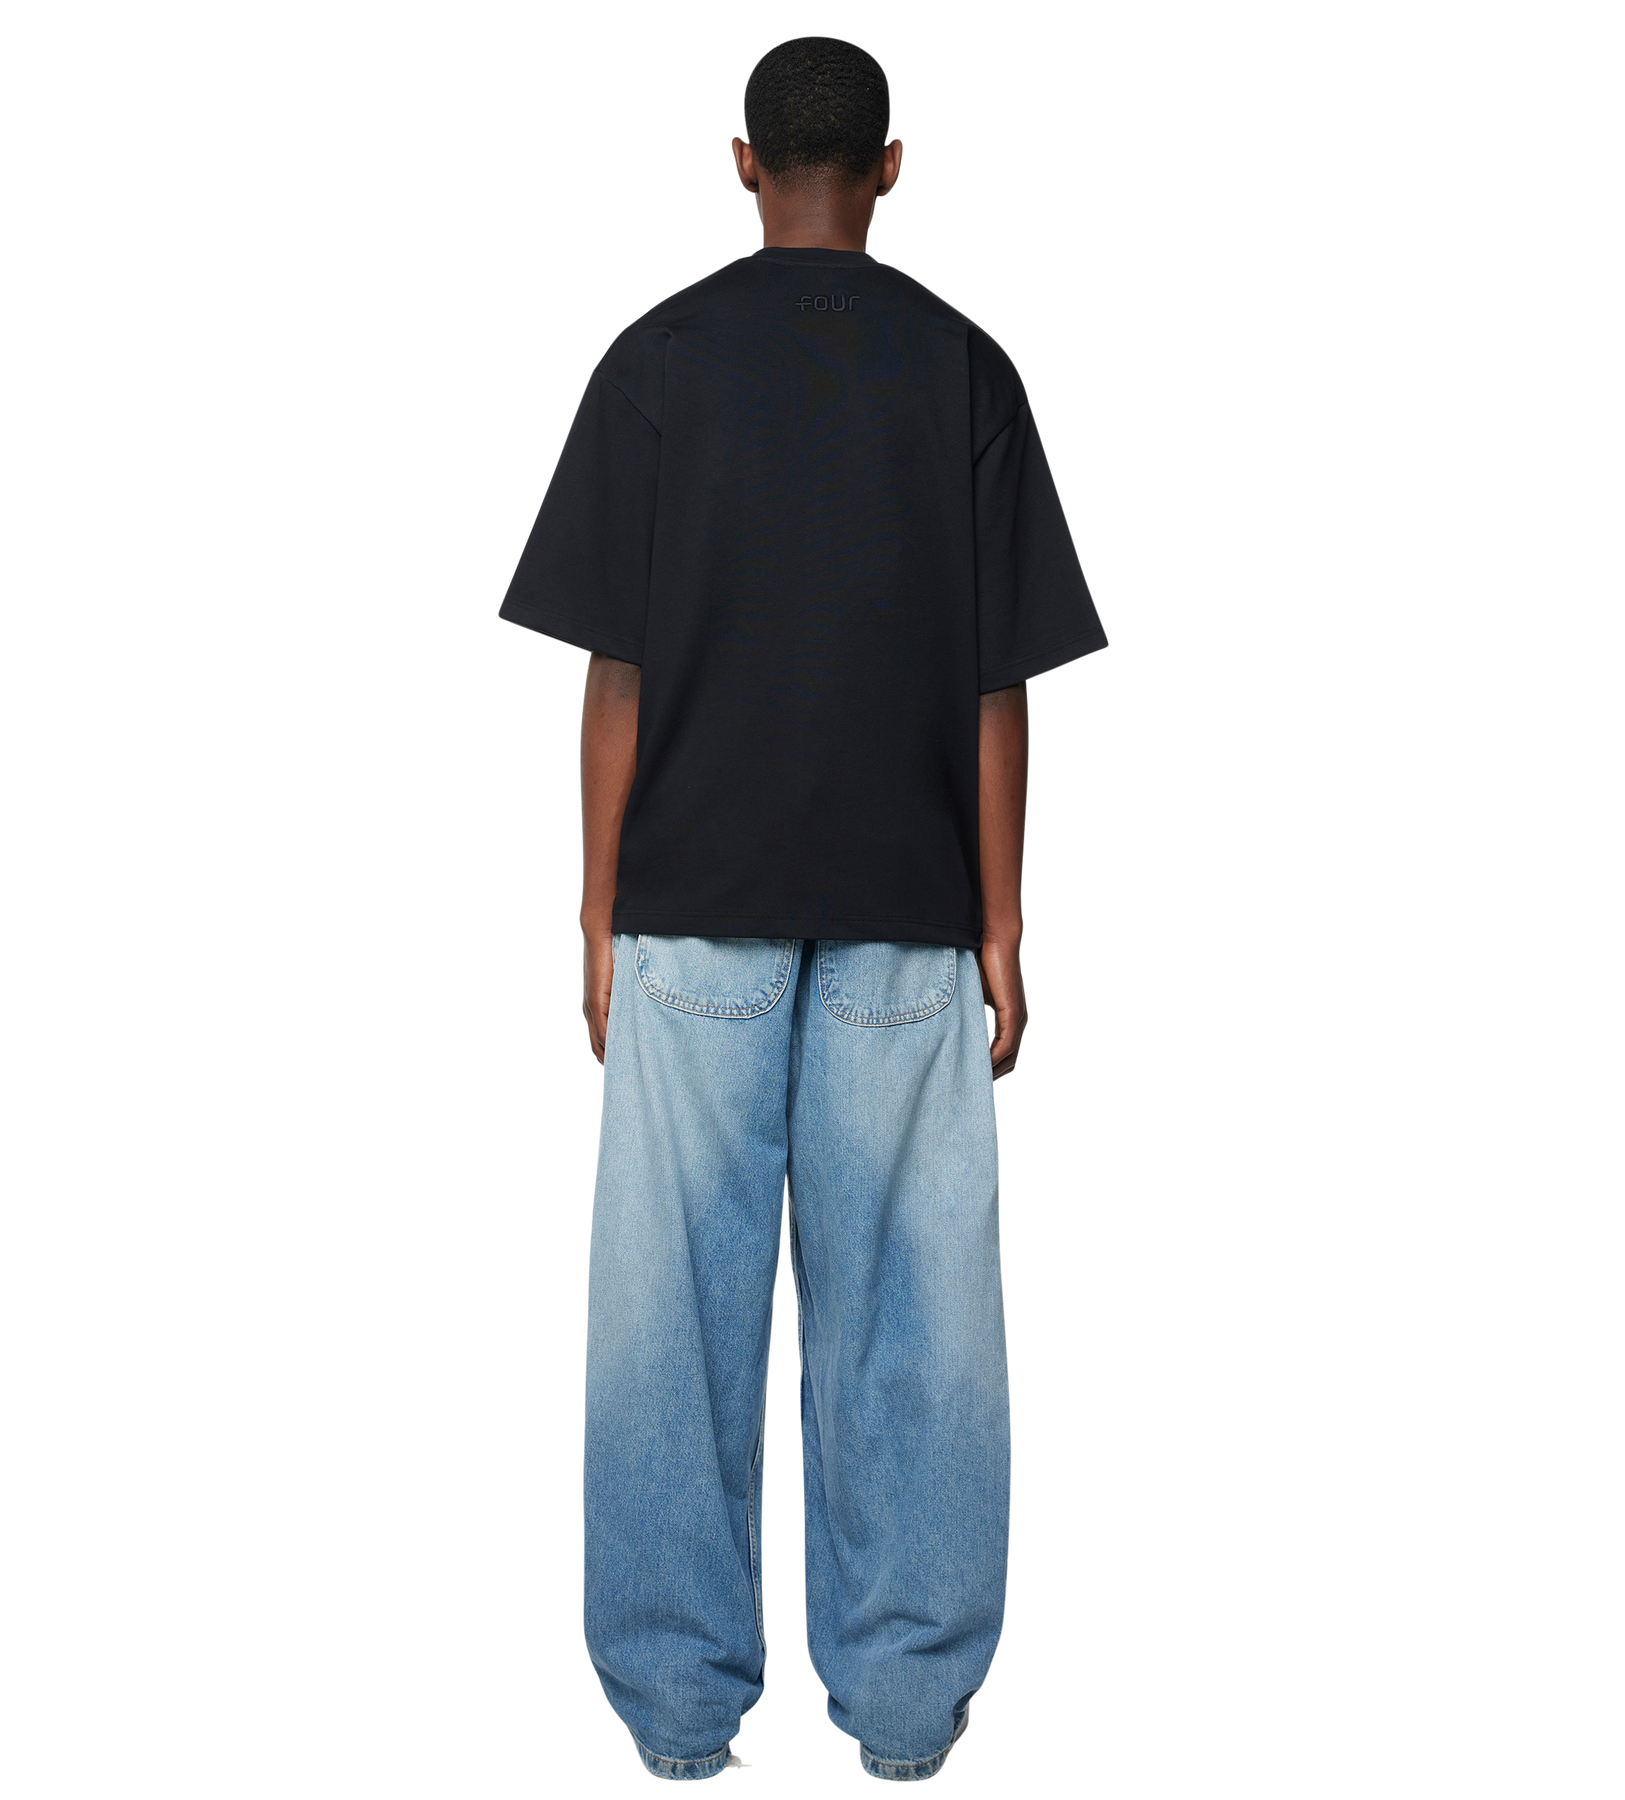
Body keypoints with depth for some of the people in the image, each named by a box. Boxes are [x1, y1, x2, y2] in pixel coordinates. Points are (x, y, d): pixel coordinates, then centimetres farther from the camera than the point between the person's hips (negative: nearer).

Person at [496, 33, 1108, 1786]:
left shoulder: (658, 359, 1)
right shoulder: (964, 370, 3)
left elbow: (615, 670, -2)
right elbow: (999, 685, 0)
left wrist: (598, 918, 4)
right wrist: (1000, 928, 5)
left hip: (694, 905, 0)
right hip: (906, 912, 1)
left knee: (680, 1293, 6)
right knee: (905, 1299, 7)